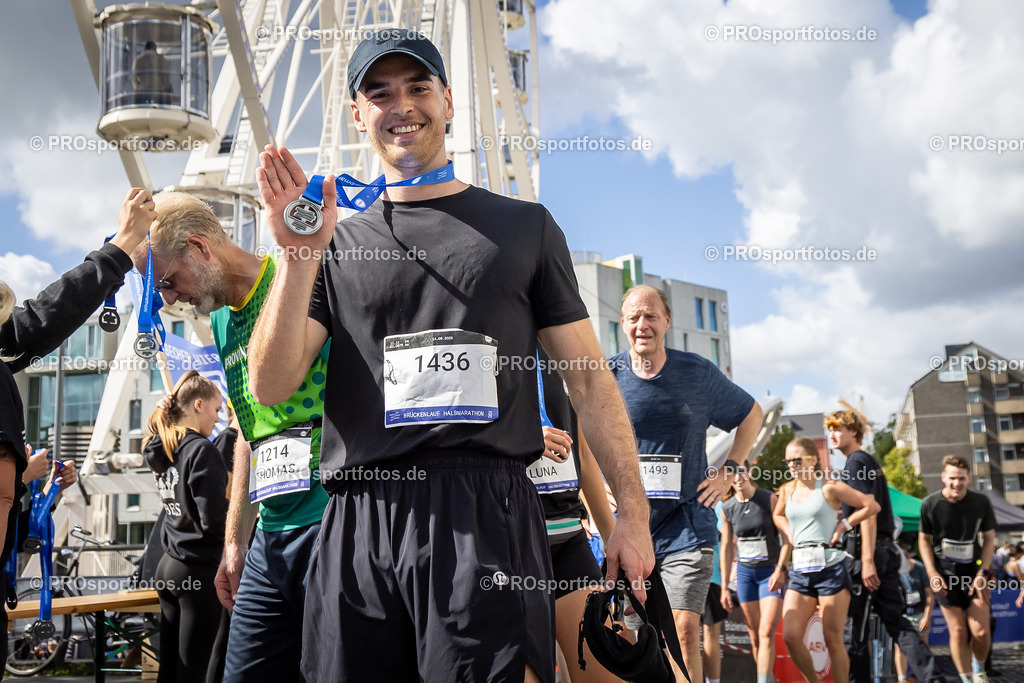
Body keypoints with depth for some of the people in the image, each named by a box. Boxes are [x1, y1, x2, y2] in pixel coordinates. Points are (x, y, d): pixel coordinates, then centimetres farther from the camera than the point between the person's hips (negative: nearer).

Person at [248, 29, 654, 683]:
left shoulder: (524, 226, 14)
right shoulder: (337, 243, 15)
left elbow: (589, 378, 10)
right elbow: (271, 386, 6)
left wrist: (632, 510, 2)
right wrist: (300, 256, -6)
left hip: (486, 515, -1)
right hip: (358, 524, 2)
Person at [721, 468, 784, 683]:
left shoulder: (769, 499, -9)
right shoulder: (727, 509, 1)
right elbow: (727, 548, 8)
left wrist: (780, 568, -17)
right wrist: (725, 587, 8)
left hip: (771, 571, -3)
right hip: (745, 571, 3)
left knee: (767, 633, -14)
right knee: (755, 636, 6)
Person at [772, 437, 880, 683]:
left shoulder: (830, 488, -3)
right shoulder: (787, 490, 12)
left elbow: (872, 506, -2)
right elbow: (778, 515, 33)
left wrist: (844, 524, -4)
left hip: (831, 569, -5)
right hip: (800, 572, 5)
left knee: (832, 639, -2)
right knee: (790, 636, -7)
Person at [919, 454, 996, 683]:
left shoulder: (982, 503, -7)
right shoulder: (930, 504, -9)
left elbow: (989, 539, 2)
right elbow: (924, 539, 2)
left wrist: (982, 573, -6)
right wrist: (932, 573, -7)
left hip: (974, 570, 1)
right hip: (945, 574, -1)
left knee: (981, 631, -5)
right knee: (958, 631, -2)